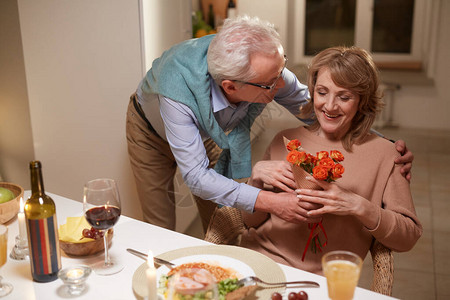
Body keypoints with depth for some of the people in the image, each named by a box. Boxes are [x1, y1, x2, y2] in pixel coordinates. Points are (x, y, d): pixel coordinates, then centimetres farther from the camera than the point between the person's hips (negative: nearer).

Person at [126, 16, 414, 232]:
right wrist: (268, 201, -52)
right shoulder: (178, 90, -47)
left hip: (208, 134, 3)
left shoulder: (266, 68, -34)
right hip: (152, 132, -3)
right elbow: (196, 175, -43)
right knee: (161, 230, 0)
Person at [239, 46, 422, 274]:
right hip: (259, 258, 4)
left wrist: (360, 207, -16)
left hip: (322, 279, -3)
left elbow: (409, 237, 0)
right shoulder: (286, 140, 7)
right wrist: (256, 175, -9)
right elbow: (252, 221, 10)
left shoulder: (384, 154, 0)